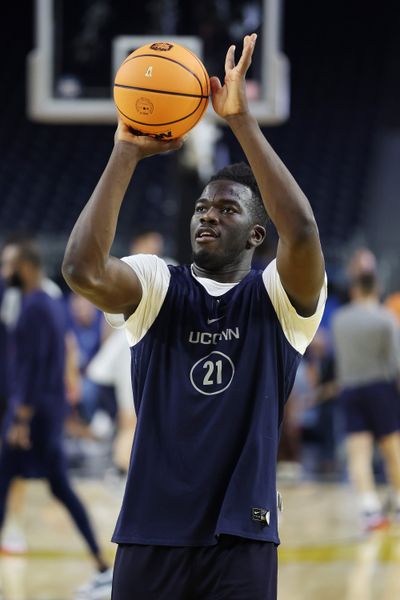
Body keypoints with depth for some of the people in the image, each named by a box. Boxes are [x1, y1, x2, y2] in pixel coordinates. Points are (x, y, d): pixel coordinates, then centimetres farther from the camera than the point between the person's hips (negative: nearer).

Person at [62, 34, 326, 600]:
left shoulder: (276, 298, 1)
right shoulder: (157, 287, 5)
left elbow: (302, 232, -21)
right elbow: (82, 269, -16)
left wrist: (241, 120, -21)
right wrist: (127, 151, -16)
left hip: (241, 537, -1)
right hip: (151, 530, 1)